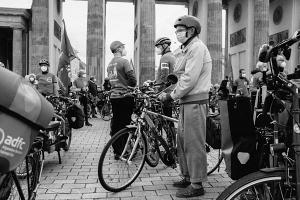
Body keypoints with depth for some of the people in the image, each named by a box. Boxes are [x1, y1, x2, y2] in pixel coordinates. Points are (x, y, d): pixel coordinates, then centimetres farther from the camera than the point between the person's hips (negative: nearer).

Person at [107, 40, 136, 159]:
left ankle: (116, 151, 17)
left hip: (113, 96, 7)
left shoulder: (110, 64, 14)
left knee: (115, 124, 10)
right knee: (125, 124, -1)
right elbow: (132, 79, -14)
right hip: (124, 96, -7)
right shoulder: (124, 61, -10)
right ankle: (124, 152, 5)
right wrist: (132, 87, 6)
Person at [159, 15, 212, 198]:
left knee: (194, 143, -4)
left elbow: (189, 79, -19)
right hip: (186, 101, 10)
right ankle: (187, 177, 28)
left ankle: (197, 185, 6)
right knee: (183, 141, 15)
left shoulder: (197, 47, -11)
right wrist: (169, 92, 8)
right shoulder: (186, 49, 20)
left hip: (195, 102, -10)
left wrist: (172, 95, -12)